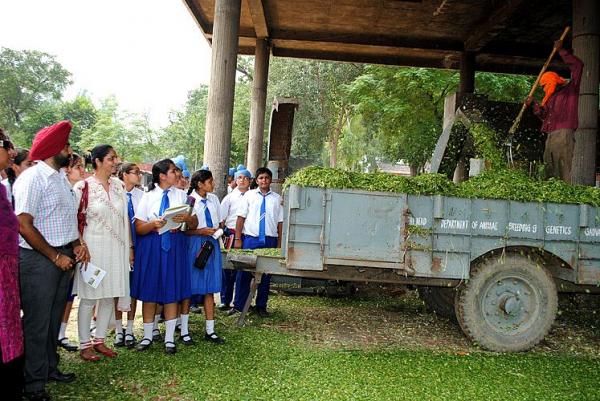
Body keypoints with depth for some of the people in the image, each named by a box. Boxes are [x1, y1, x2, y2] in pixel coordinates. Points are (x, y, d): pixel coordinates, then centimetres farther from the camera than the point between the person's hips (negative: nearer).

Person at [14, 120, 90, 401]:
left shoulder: (61, 178, 12)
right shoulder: (32, 178, -15)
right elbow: (24, 225, -20)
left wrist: (77, 244, 4)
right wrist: (55, 257, -15)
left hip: (62, 257, 8)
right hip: (38, 259, -8)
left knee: (54, 318, 18)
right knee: (36, 322, 2)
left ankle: (50, 368, 33)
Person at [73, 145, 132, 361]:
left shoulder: (118, 186, 7)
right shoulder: (83, 187, -7)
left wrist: (129, 246, 10)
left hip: (116, 249, 5)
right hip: (93, 248, -5)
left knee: (110, 297, 10)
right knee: (89, 298, 3)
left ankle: (99, 340, 24)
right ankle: (85, 344, 15)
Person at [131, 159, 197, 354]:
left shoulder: (181, 195, 5)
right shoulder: (148, 197, 1)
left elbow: (194, 224, 4)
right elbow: (138, 228, -2)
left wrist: (187, 218, -17)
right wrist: (153, 224, -21)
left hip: (175, 246, 1)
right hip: (151, 247, -1)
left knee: (172, 292, 5)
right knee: (149, 291, 6)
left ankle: (169, 338, 17)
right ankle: (147, 336, 22)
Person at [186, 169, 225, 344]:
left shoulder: (213, 199, 9)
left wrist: (218, 230, -1)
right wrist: (200, 231, -19)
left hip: (211, 245, 5)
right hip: (194, 245, -5)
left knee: (210, 289, 9)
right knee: (187, 289, 1)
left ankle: (210, 331, 18)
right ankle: (184, 331, 13)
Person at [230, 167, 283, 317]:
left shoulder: (277, 198, 6)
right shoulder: (249, 195, 5)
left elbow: (280, 222, 4)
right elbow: (241, 217, 3)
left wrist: (279, 244, 0)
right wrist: (237, 239, -3)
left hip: (270, 240, 1)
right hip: (250, 238, -1)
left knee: (265, 274, 8)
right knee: (244, 273, 1)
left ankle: (261, 306, 20)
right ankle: (238, 305, 11)